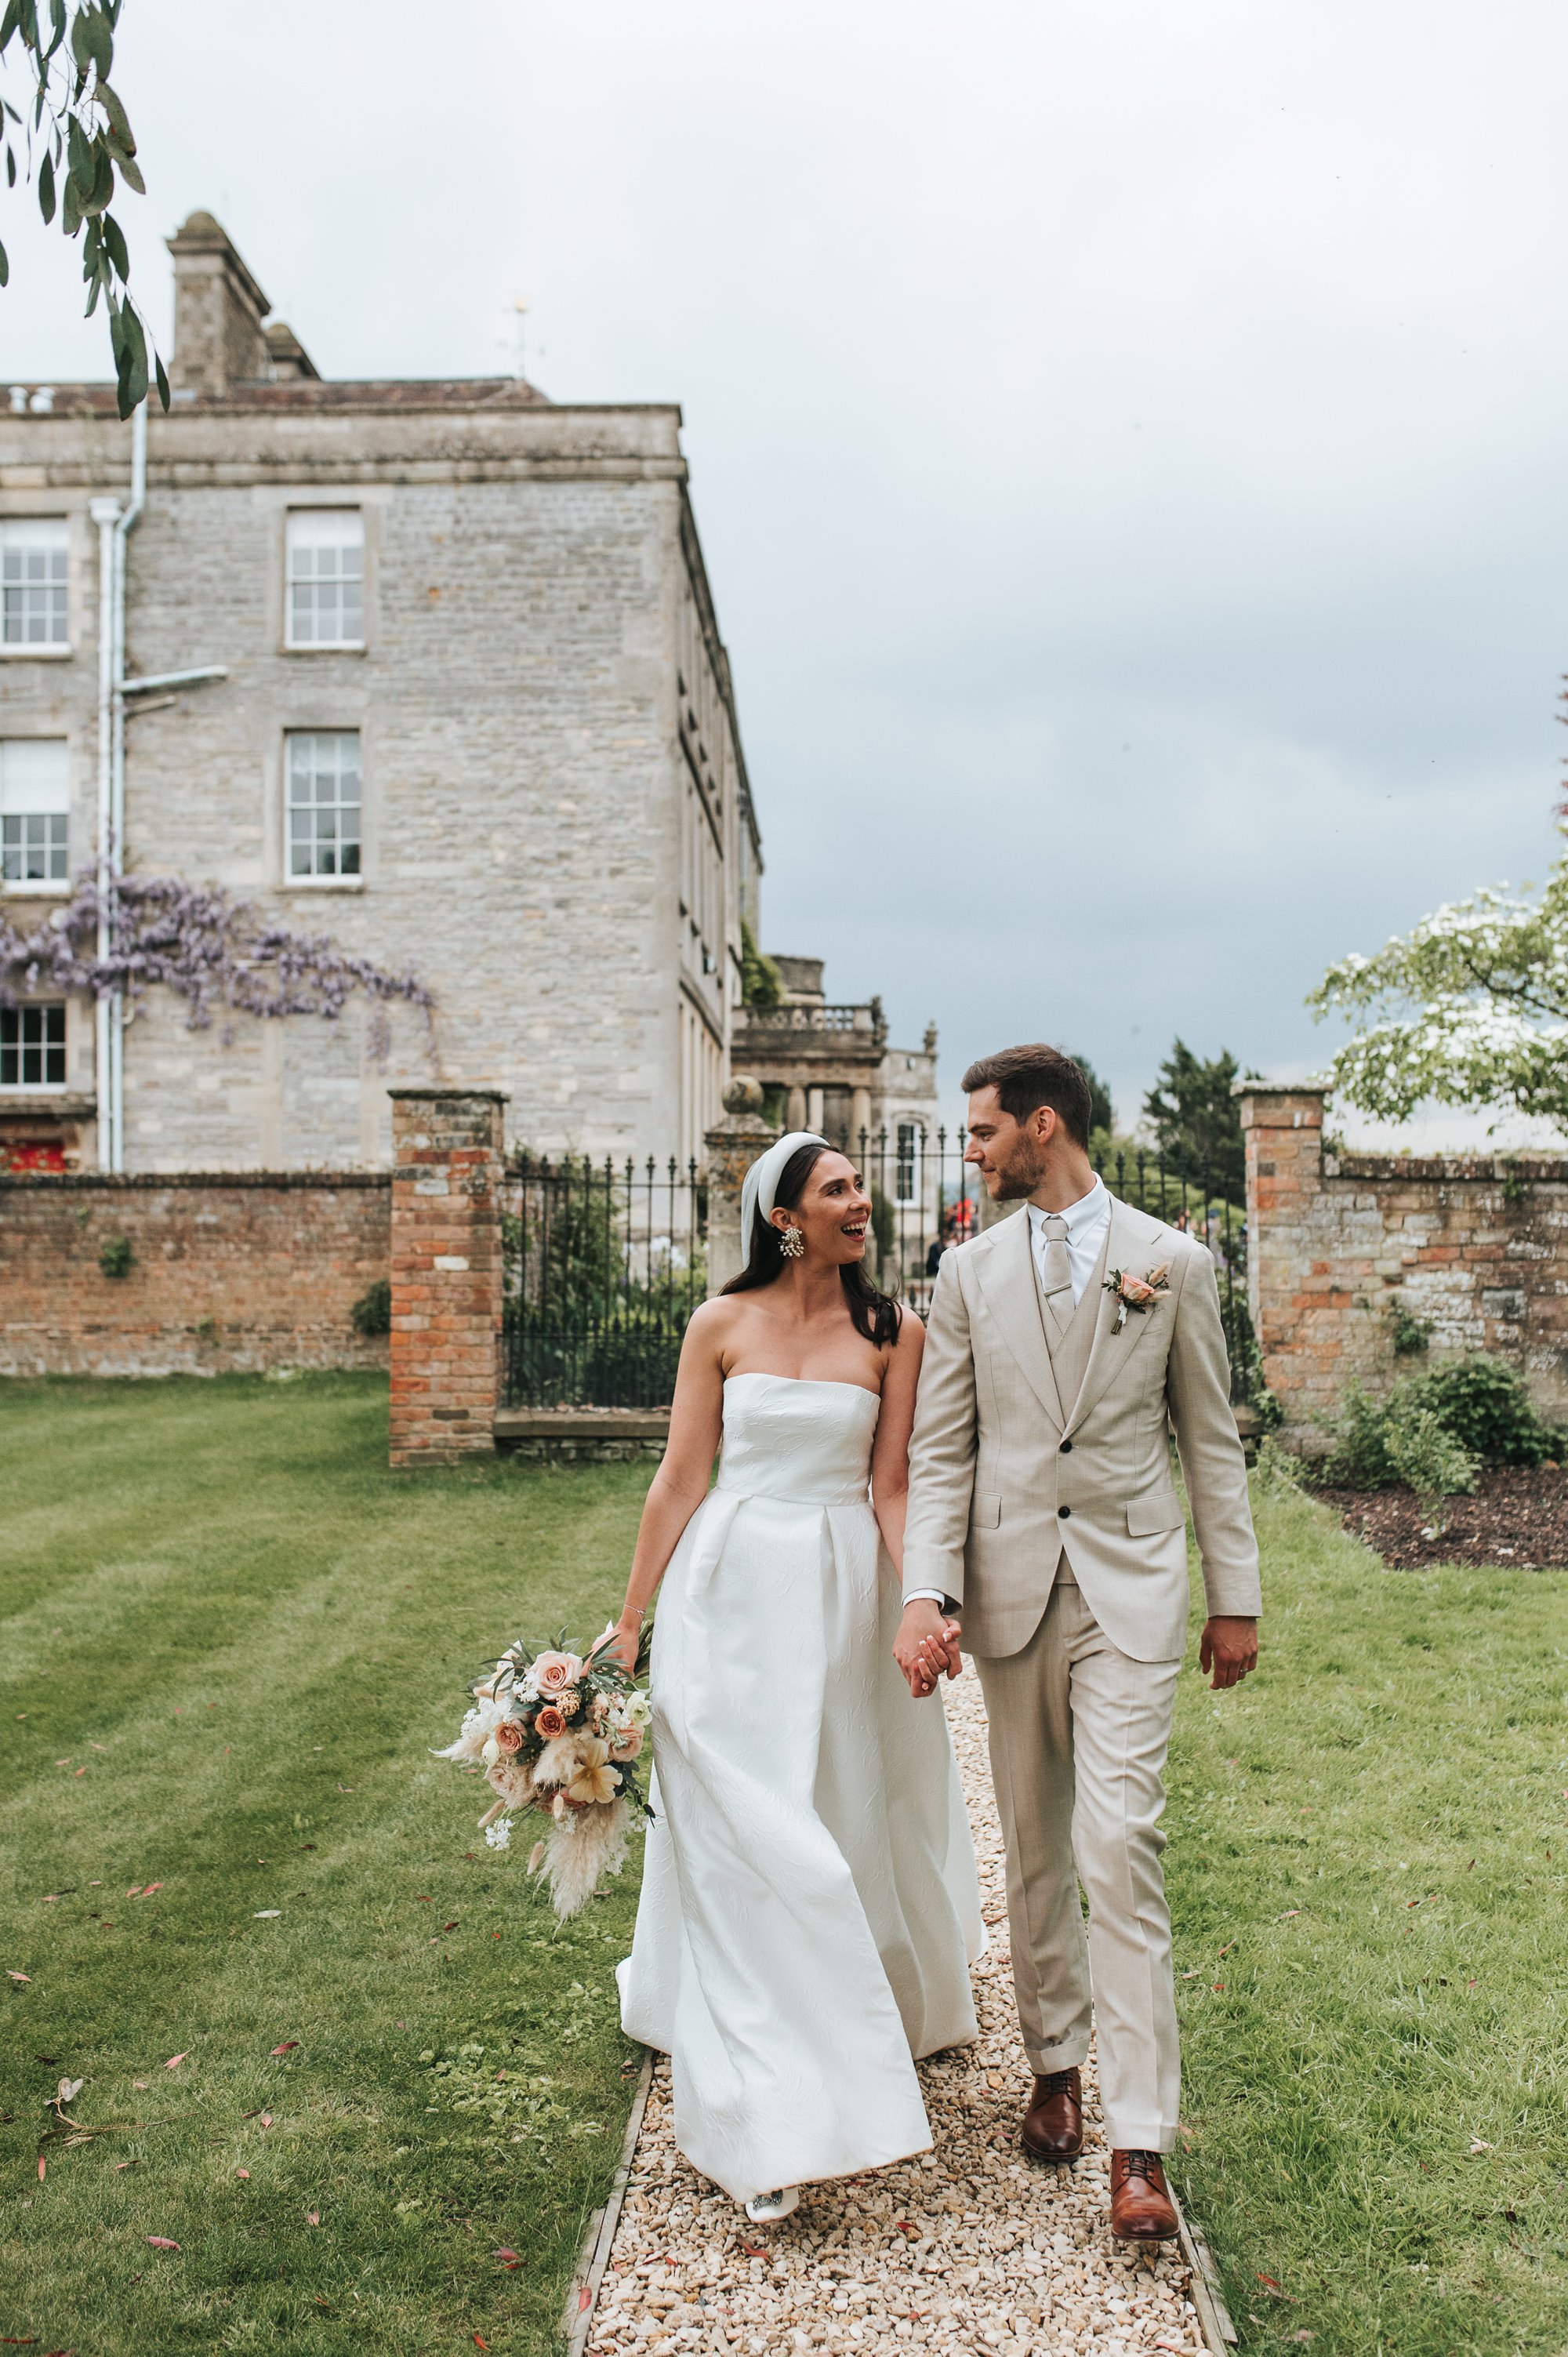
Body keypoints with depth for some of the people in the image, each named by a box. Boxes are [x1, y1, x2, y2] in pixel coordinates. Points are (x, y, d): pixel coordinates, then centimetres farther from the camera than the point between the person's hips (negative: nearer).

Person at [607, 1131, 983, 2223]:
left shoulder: (894, 1333, -1)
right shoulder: (721, 1326, -1)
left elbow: (892, 1488, -2)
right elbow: (680, 1481, 1)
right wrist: (629, 1623, 0)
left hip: (844, 1598, 1)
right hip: (733, 1593, -1)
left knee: (848, 1826, 13)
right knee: (745, 1845, -1)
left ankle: (849, 2042, 39)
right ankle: (771, 2123, 6)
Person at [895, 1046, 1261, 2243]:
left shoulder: (1173, 1262, 1)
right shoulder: (970, 1272, 6)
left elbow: (1211, 1439, 5)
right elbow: (940, 1450, 3)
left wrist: (1237, 1599, 5)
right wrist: (927, 1588, -10)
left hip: (1131, 1587, -2)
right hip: (1012, 1585, 3)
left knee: (1120, 1852, -8)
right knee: (1036, 1847, 12)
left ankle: (1139, 2143, -2)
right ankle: (1056, 2064, 30)